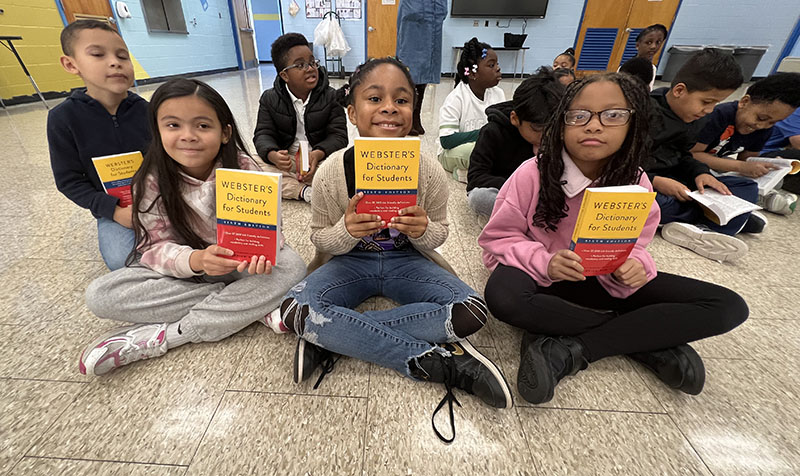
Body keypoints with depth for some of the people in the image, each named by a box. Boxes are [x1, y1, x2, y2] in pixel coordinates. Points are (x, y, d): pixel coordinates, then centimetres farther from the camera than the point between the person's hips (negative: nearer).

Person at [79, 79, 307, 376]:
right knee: (99, 295, -19)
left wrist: (260, 251, -35)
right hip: (183, 270, 2)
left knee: (292, 266, -29)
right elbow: (156, 247, -11)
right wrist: (195, 260, -33)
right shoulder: (152, 183, -11)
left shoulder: (244, 170, -13)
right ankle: (253, 305, -22)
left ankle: (161, 336, -22)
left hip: (239, 265, -1)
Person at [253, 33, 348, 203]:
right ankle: (306, 192, -31)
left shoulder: (330, 96, -2)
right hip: (285, 160, 2)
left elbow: (338, 134, -10)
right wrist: (273, 155, -29)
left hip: (319, 157, -1)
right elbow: (263, 134, -3)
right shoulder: (269, 99, 3)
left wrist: (317, 154, -32)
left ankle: (290, 188, -24)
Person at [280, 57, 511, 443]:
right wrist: (347, 232, -26)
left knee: (471, 312, -23)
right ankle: (436, 361, -21)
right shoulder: (332, 171, -14)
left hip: (407, 259, 1)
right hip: (350, 260, 0)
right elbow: (319, 237, -3)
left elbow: (439, 234, 1)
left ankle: (334, 338, -17)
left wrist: (423, 231, -24)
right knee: (295, 308, -29)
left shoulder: (429, 171, -12)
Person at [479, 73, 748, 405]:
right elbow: (498, 237, -13)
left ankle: (569, 352, -21)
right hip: (543, 277, -3)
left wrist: (633, 265, -22)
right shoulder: (533, 174, -17)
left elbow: (634, 245, 3)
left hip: (606, 281, 4)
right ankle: (648, 340, -16)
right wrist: (544, 261, -31)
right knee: (502, 296, -39)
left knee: (728, 307, -8)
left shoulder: (634, 182, -5)